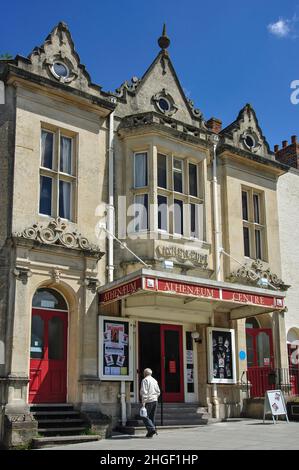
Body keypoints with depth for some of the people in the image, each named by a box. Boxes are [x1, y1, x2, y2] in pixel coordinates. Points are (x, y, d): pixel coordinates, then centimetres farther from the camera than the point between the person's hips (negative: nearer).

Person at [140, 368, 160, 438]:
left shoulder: (145, 380, -7)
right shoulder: (154, 380, 15)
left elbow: (144, 392, -15)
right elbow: (158, 392, 16)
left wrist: (143, 402, -16)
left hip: (148, 401, -7)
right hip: (155, 400, 7)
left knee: (145, 416, -3)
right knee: (152, 417, 11)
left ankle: (151, 429, -18)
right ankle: (150, 432, 11)